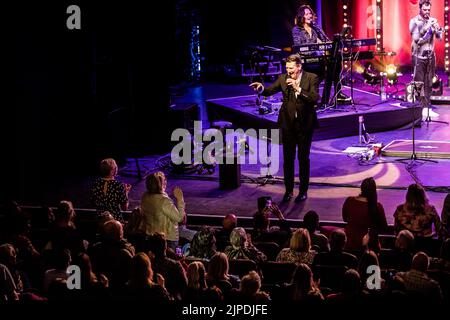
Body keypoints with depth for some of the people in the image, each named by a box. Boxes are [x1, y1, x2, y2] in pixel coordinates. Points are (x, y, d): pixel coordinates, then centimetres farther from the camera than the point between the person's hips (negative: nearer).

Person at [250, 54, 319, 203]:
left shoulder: (311, 78, -7)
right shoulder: (283, 79, 1)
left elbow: (315, 99, -18)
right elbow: (269, 91, -2)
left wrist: (298, 88, -26)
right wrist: (261, 88, -24)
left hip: (305, 123, -2)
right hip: (288, 123, 2)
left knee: (303, 158, 6)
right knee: (288, 158, 6)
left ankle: (303, 191, 17)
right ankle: (289, 190, 17)